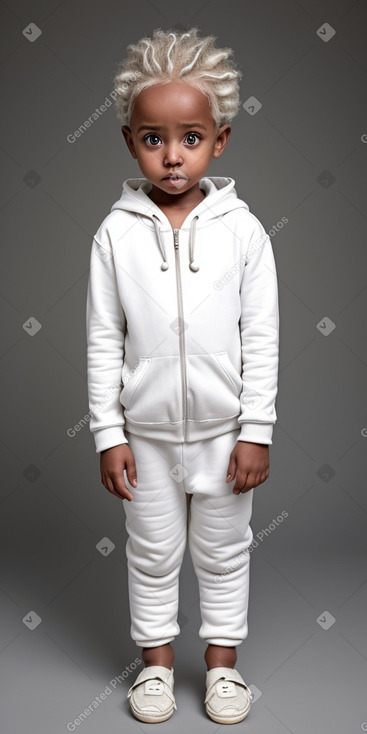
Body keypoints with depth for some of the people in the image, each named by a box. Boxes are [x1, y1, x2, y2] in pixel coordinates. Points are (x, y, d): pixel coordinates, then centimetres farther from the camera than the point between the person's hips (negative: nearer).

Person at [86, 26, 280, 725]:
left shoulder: (242, 231, -8)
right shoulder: (116, 234, -7)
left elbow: (262, 338, -6)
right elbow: (103, 341, -4)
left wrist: (257, 431, -7)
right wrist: (108, 434, -4)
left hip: (224, 429, 0)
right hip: (146, 431, 1)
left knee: (224, 552, 17)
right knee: (152, 553, 17)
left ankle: (222, 659, 38)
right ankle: (156, 659, 38)